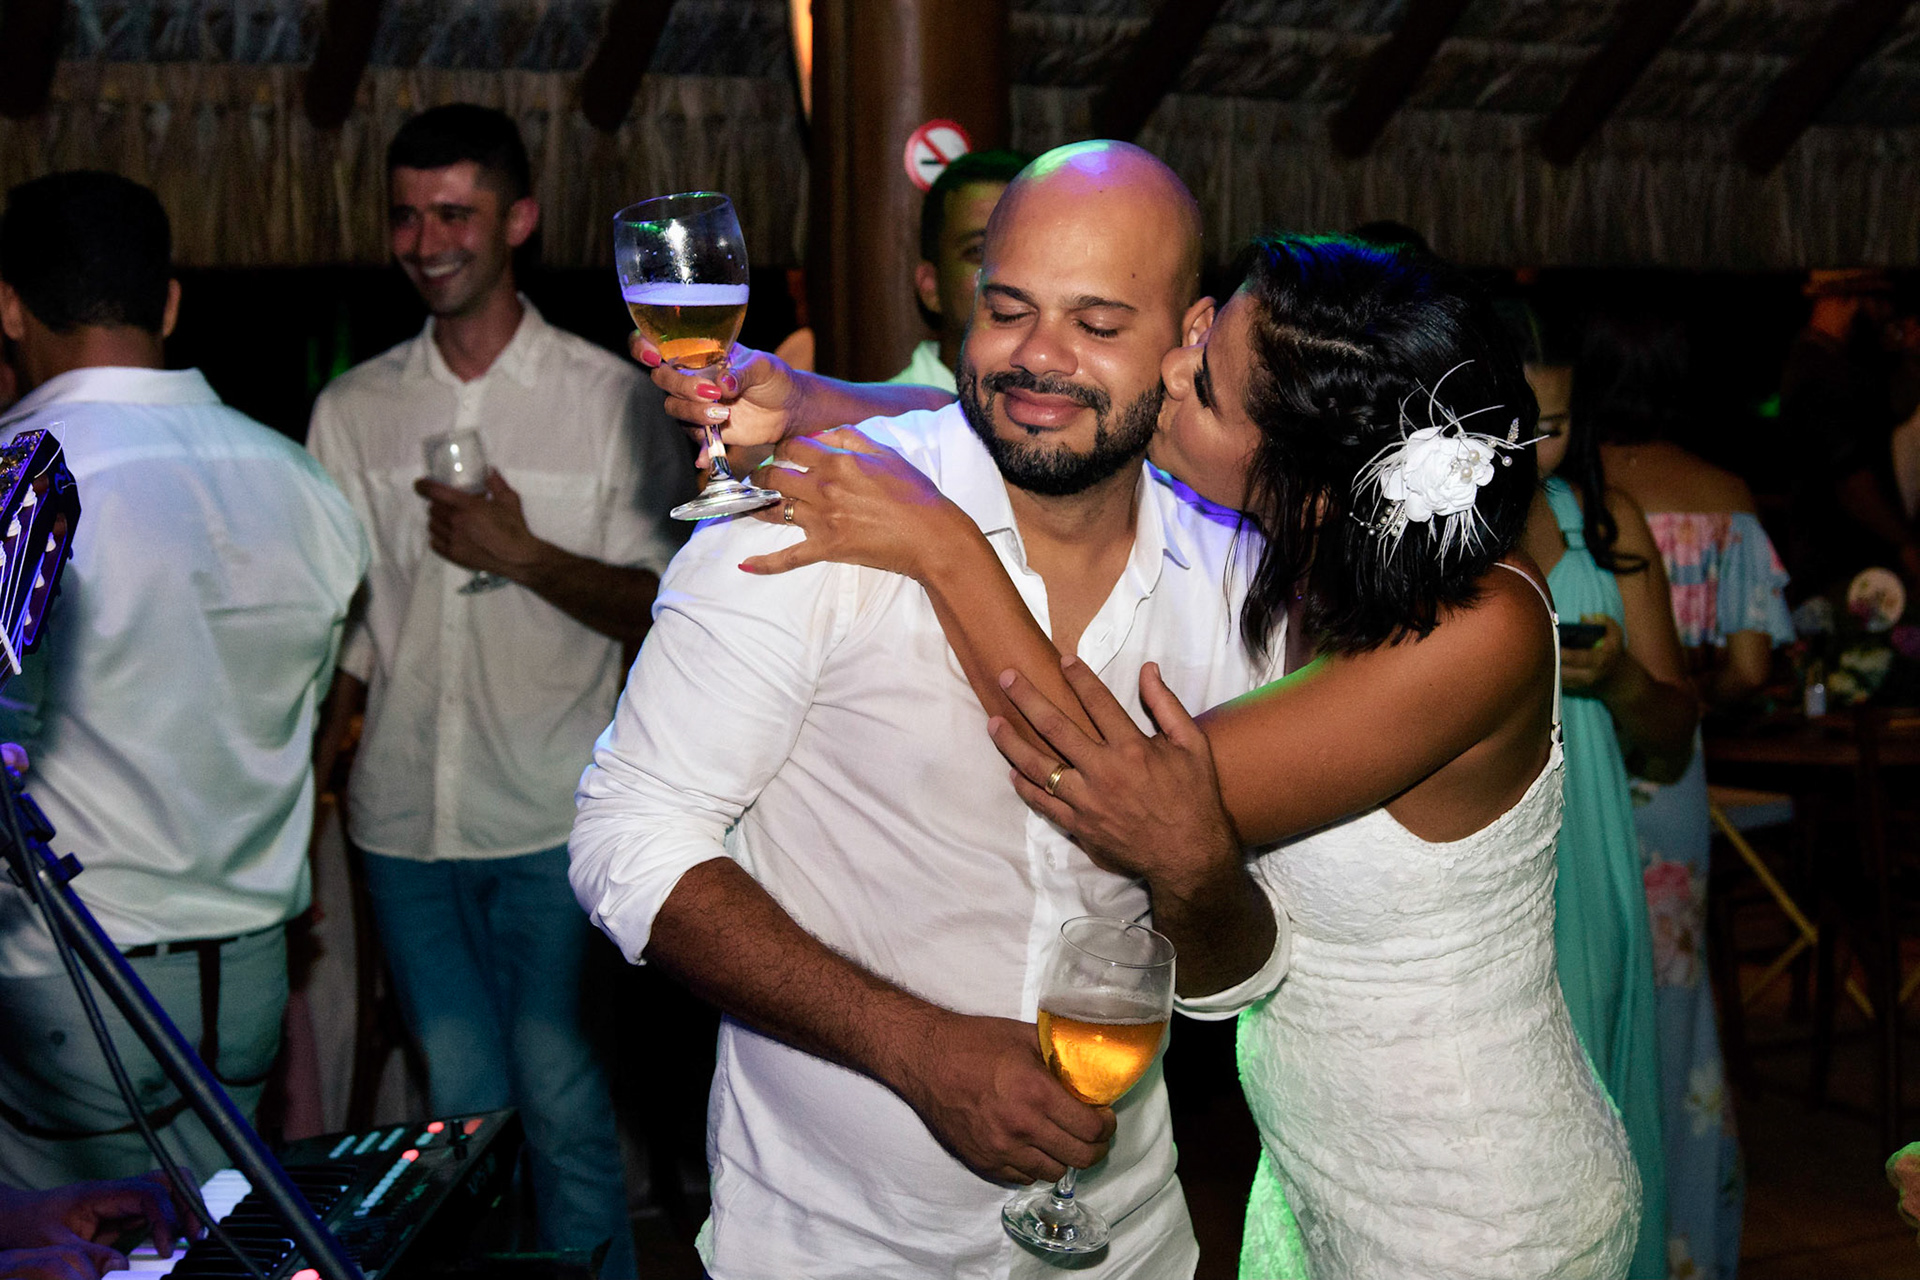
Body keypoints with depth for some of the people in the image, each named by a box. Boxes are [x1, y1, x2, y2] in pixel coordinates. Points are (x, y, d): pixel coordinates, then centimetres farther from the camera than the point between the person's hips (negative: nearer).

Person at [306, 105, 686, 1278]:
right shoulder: (353, 411, 9)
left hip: (554, 815, -3)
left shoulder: (612, 398, -1)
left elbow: (666, 609, -3)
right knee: (464, 1101, 7)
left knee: (557, 1090, -3)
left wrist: (524, 556, -15)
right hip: (404, 816, 3)